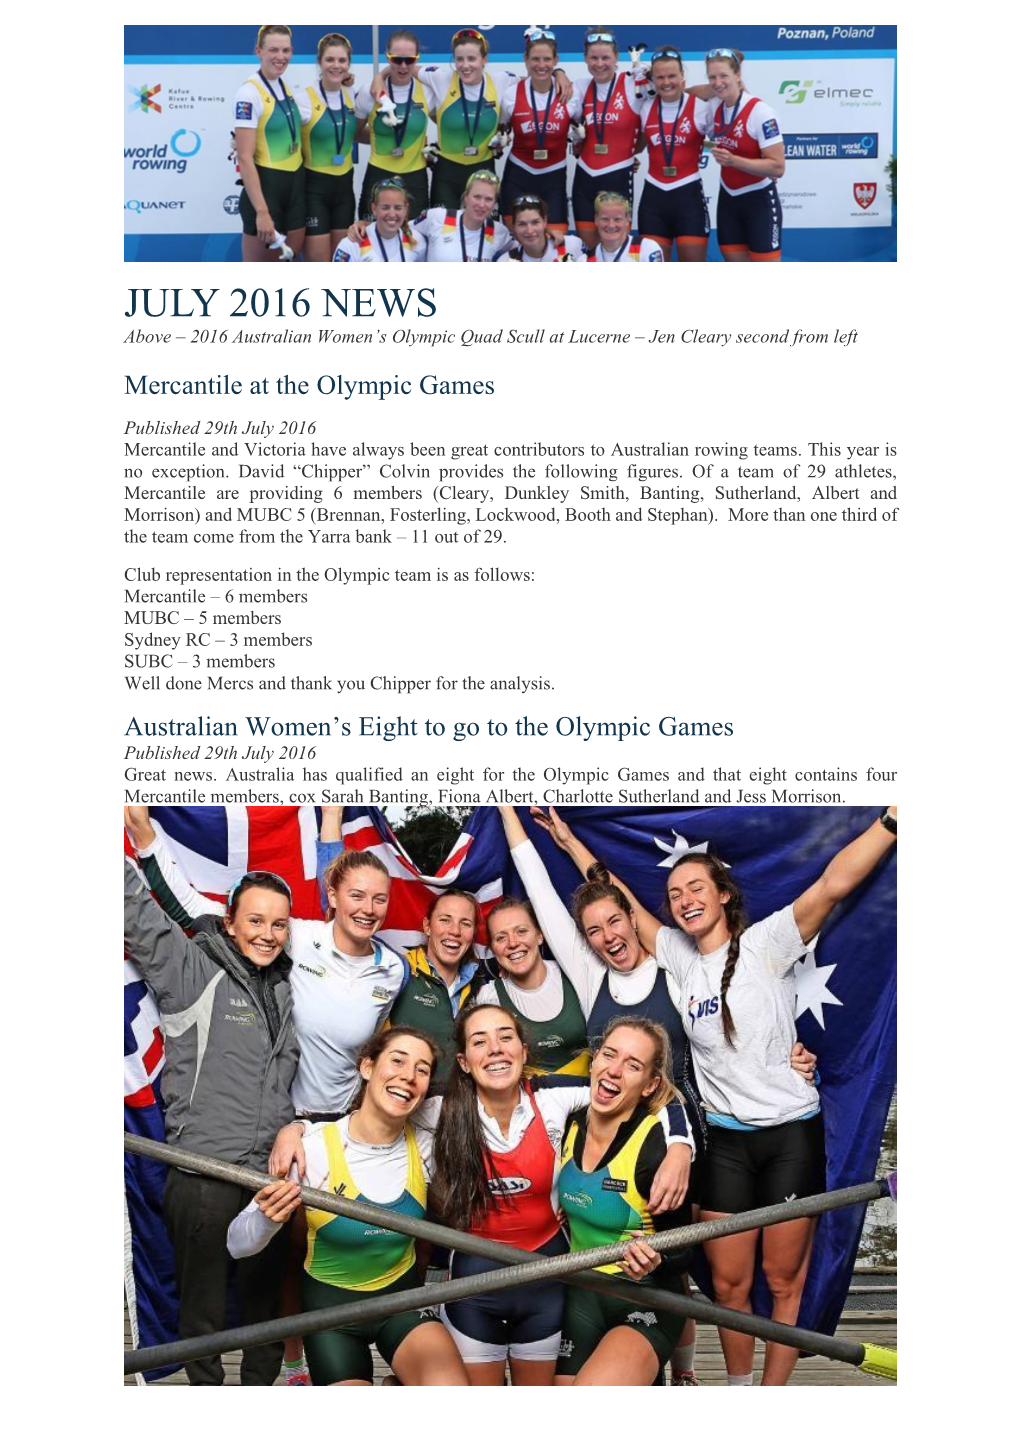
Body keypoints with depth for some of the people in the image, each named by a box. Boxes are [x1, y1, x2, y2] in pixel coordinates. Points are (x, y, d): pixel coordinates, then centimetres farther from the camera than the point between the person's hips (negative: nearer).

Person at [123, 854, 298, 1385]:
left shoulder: (284, 983, 11)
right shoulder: (192, 968, -6)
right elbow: (139, 914, -18)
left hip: (272, 1169, 5)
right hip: (204, 1170, -5)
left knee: (267, 1298, 17)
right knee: (203, 1305, 6)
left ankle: (261, 1385, 34)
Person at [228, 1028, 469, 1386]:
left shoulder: (426, 1146, -11)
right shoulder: (314, 1148, -20)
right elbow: (238, 1244, -18)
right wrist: (268, 1219, -38)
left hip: (401, 1293, 1)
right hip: (331, 1302, -1)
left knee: (451, 1386, -24)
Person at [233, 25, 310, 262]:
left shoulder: (289, 86, 9)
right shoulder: (250, 93, -15)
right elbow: (245, 158, -19)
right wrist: (262, 211, -25)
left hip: (295, 185, 8)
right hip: (265, 187, -8)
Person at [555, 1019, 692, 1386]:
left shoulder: (658, 1145, -20)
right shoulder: (568, 1126, -4)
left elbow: (681, 1250, -12)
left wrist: (650, 1262, -32)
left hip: (646, 1300, -6)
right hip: (580, 1296, 6)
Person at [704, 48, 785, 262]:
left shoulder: (761, 112, -19)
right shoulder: (714, 108, 0)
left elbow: (778, 167, -24)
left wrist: (733, 160, -31)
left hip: (759, 202, -6)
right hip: (728, 200, 6)